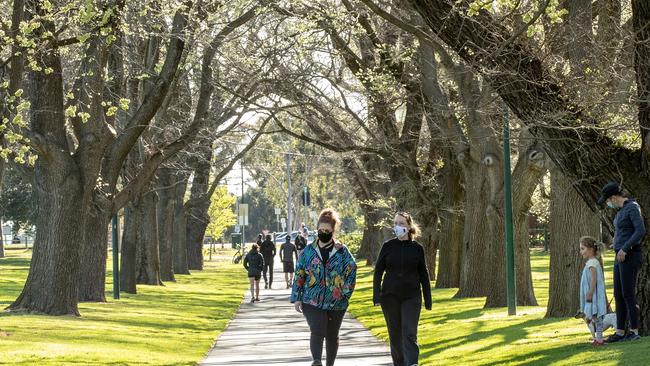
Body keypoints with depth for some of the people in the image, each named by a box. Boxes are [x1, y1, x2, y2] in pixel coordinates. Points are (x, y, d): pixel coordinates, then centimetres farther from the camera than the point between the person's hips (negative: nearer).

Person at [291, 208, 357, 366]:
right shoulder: (308, 251, 4)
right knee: (317, 332, -19)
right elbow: (299, 275, 6)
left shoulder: (342, 251, 1)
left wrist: (346, 292, -7)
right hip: (312, 301, -1)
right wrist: (297, 298, 1)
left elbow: (352, 271, 1)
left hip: (336, 302, 1)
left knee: (332, 335, 11)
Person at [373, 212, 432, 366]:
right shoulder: (388, 246, 0)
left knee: (410, 334, -10)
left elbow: (424, 275, 5)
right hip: (390, 297, 1)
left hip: (412, 297, -1)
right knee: (395, 334, 9)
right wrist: (377, 296, -7)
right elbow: (378, 271, 2)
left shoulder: (417, 248, 0)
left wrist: (428, 300, 4)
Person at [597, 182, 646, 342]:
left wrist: (624, 248, -22)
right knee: (618, 295, 9)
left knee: (628, 294, -7)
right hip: (620, 256, 10)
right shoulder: (621, 210, 16)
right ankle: (620, 332, 11)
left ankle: (634, 331, -1)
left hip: (630, 256, -10)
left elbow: (641, 231, -22)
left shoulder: (632, 207, -13)